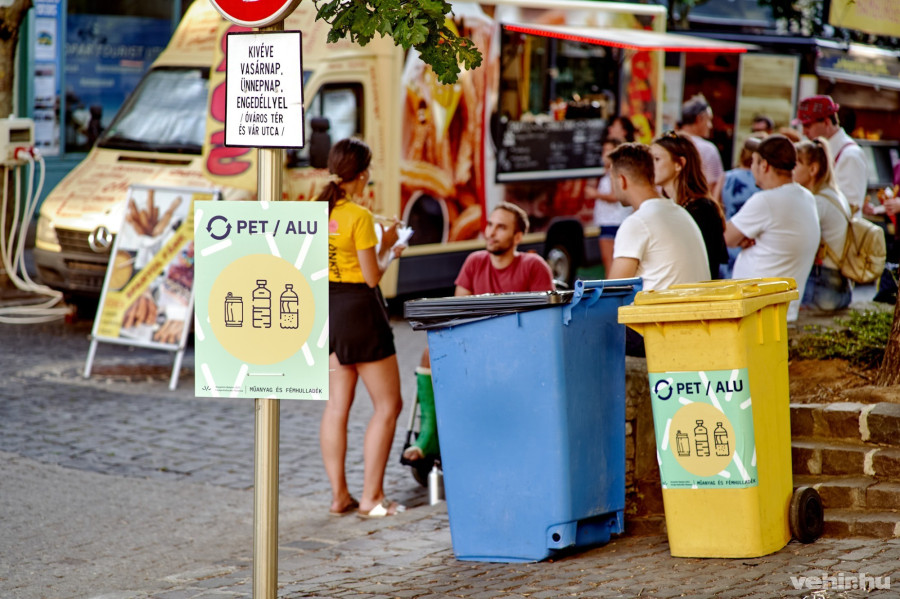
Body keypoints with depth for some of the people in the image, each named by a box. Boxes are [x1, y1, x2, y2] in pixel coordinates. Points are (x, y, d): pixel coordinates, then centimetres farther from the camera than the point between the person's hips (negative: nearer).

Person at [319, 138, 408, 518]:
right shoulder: (359, 216, -18)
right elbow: (372, 276, -15)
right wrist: (387, 247, 2)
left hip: (327, 308, 8)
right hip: (359, 310, -7)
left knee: (337, 405, 11)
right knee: (387, 405, 2)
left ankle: (339, 495, 12)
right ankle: (371, 497, 0)